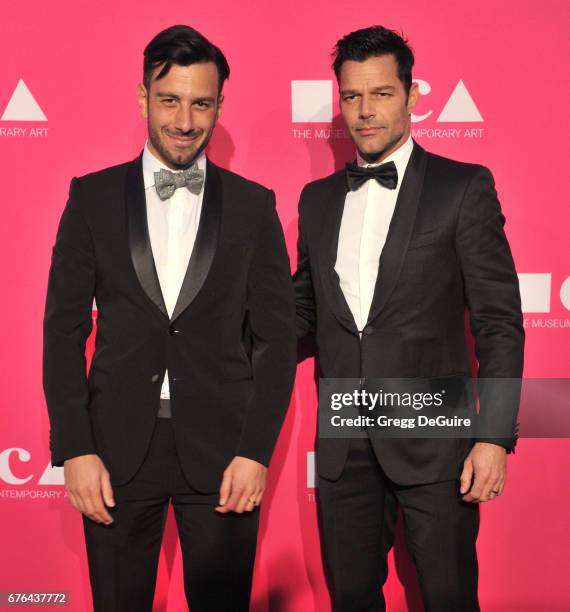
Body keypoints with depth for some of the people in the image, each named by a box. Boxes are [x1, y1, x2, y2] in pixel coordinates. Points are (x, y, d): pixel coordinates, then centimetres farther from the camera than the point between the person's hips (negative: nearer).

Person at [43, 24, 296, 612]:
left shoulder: (253, 205, 2)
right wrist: (73, 449, -5)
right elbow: (64, 328, 2)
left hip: (222, 449, 0)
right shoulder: (93, 196, 3)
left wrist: (255, 451, -6)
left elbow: (276, 337, 2)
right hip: (116, 447, 1)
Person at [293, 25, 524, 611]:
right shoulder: (318, 198, 10)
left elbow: (498, 320, -6)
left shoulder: (464, 187, -4)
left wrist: (495, 435, -12)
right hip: (343, 445, 4)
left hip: (433, 441, -4)